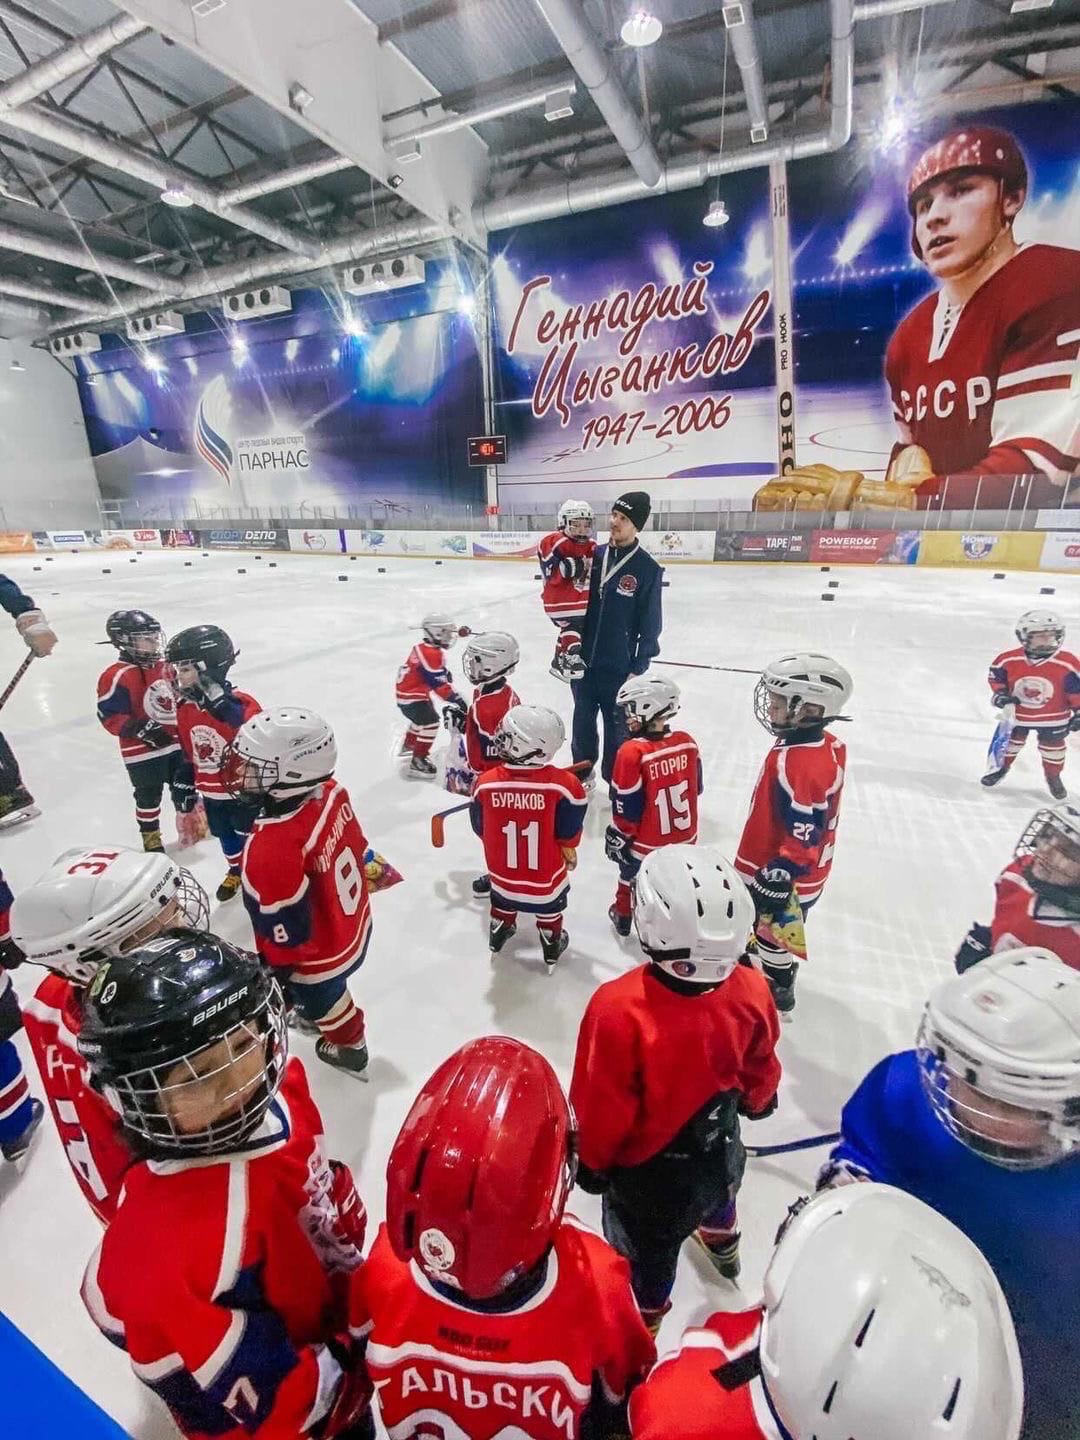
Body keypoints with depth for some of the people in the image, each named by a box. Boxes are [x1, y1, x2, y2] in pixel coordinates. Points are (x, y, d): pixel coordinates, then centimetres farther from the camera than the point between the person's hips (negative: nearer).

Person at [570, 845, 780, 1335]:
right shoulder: (751, 991, -28)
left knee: (646, 1247, 25)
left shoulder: (619, 1009, -42)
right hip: (719, 1146, 5)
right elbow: (760, 1069, -6)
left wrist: (591, 1159, -3)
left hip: (648, 1170, -4)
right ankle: (722, 1243, 69)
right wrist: (758, 1101, 17)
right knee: (715, 1188, 37)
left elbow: (601, 1106, -24)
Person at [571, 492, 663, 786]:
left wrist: (639, 667, -8)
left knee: (616, 726, 11)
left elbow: (650, 624, -7)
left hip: (619, 666, -4)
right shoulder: (593, 555, 0)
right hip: (583, 659, 4)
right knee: (583, 719, 18)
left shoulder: (648, 569, -10)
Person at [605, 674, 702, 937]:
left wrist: (617, 837, -4)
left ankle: (623, 916, 48)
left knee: (630, 875, 25)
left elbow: (626, 808, -20)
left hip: (645, 844, -4)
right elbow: (697, 787, 4)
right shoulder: (687, 742, -11)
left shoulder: (631, 752, -29)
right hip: (685, 836, 4)